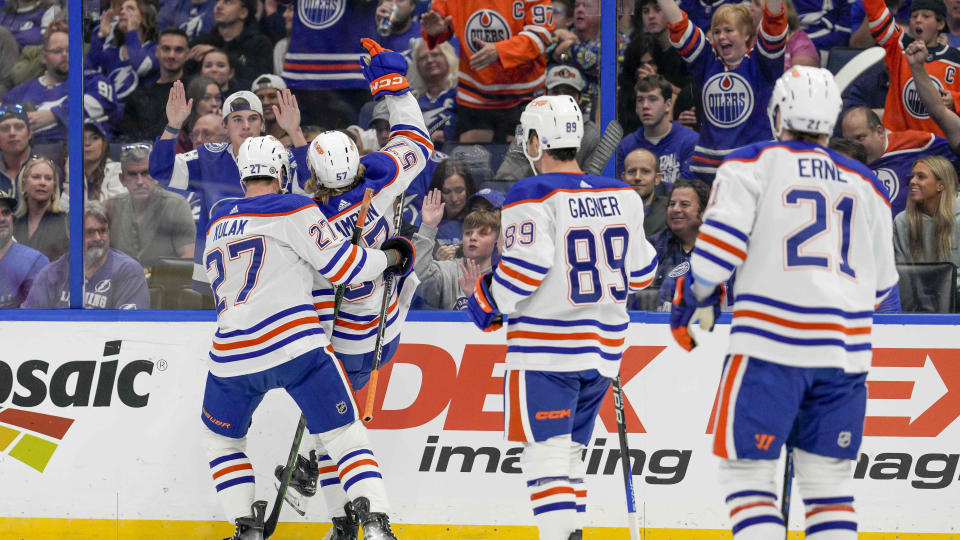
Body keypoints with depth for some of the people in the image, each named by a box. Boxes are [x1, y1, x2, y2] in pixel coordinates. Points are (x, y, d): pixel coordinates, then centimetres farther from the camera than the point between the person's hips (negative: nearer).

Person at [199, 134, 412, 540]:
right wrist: (389, 257, 13)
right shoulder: (293, 210, 0)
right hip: (295, 346, -4)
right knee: (344, 435, 2)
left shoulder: (217, 225, 18)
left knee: (221, 438, 25)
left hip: (233, 355, 4)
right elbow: (342, 264, -3)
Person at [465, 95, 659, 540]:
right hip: (603, 350, 7)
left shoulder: (533, 196, -11)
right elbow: (640, 273, 12)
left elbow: (524, 269, -18)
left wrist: (487, 303, -2)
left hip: (547, 350, -7)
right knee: (568, 450, 18)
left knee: (545, 454, -7)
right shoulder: (622, 196, 8)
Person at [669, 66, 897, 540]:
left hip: (771, 342, -4)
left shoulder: (751, 165, 3)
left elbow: (719, 242, -7)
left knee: (747, 470, 1)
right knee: (828, 481, 9)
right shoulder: (865, 185, 16)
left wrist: (693, 302, 9)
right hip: (846, 350, 4)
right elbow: (880, 283, 21)